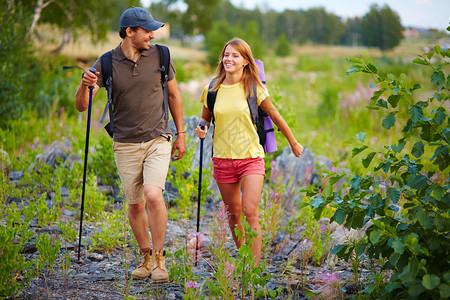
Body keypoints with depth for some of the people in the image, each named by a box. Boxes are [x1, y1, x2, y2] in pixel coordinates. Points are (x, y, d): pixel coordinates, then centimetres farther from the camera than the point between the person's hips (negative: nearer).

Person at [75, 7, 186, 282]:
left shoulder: (160, 55, -2)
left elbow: (174, 95, 11)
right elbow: (82, 106, -8)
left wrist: (181, 134, 11)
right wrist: (85, 85, -30)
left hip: (158, 139, -1)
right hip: (126, 144, 1)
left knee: (153, 195, -20)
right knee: (136, 205, 7)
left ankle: (159, 258, -4)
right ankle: (146, 256, 28)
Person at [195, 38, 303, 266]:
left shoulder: (254, 89, -3)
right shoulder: (212, 89, 3)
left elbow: (275, 117, 8)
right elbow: (205, 117, 18)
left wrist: (293, 143, 18)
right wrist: (201, 128, -6)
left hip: (251, 157, -3)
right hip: (223, 159, 3)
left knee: (250, 213, -14)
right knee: (233, 213, 10)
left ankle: (254, 266, -9)